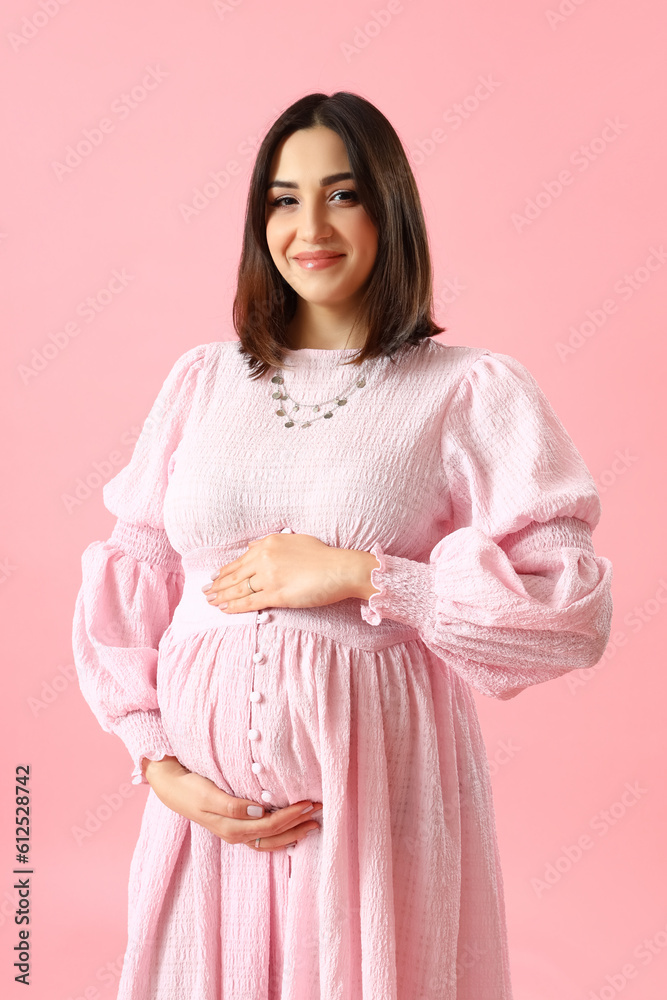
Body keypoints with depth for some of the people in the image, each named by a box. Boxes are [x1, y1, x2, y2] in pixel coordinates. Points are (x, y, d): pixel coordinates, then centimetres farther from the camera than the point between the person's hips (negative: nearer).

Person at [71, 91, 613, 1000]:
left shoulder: (471, 393, -4)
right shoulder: (202, 380, 7)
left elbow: (573, 613, -11)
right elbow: (127, 584, 7)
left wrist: (359, 574, -15)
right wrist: (159, 763, -5)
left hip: (378, 789, -3)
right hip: (206, 799, 3)